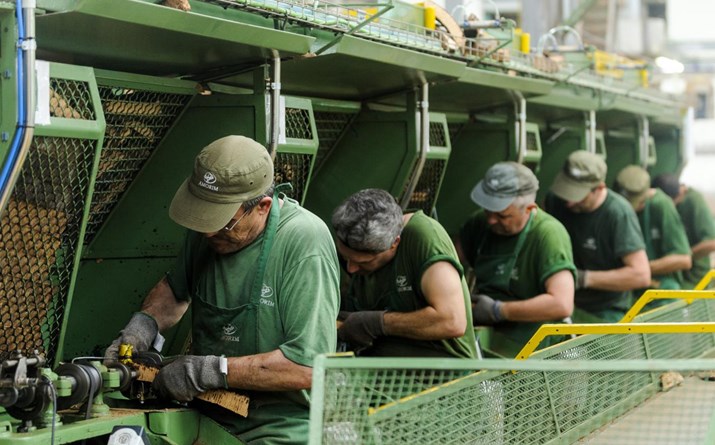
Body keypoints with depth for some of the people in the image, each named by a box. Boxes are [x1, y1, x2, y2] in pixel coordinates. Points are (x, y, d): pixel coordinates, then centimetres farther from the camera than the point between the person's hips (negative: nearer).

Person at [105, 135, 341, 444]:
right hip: (207, 416, 7)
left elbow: (309, 366, -22)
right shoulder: (209, 224, 3)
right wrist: (145, 321, 2)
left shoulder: (305, 241, -18)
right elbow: (176, 289, 23)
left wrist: (210, 371, -20)